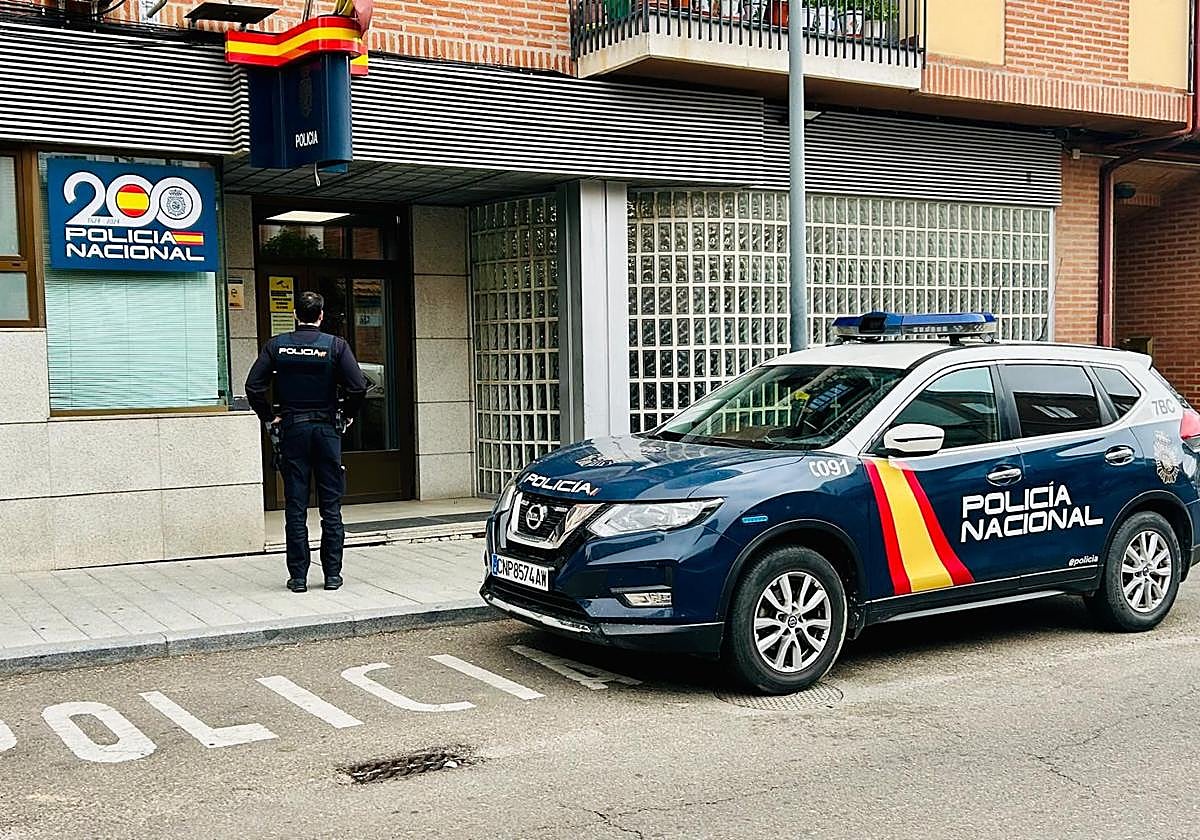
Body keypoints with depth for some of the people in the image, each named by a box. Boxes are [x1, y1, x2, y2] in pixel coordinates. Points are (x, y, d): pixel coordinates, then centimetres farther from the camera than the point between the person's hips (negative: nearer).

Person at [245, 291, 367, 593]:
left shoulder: (276, 345, -1)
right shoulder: (335, 345, -4)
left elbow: (254, 386, -6)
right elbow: (358, 387, -12)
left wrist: (269, 418, 7)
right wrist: (348, 415, 4)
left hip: (292, 429, 1)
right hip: (327, 429, -1)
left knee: (295, 507, 5)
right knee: (331, 506, 6)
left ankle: (298, 576, 6)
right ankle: (332, 574, 8)